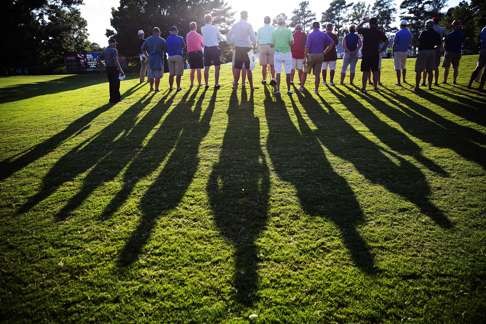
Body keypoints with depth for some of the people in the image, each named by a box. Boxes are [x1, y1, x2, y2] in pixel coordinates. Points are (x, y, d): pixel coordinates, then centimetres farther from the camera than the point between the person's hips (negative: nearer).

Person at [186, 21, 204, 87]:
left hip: (190, 53, 4)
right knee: (198, 69, -1)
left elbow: (187, 44, 6)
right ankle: (199, 83, -1)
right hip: (198, 52, -4)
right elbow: (203, 44, 2)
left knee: (192, 69, 11)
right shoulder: (198, 35, -6)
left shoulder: (187, 35, 4)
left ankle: (192, 84, 12)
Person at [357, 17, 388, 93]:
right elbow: (386, 41, 3)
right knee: (375, 71, 11)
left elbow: (358, 27, 12)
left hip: (366, 54, -2)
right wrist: (382, 49, 10)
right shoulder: (380, 32, 1)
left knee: (366, 71, 0)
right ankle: (375, 86, 17)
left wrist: (364, 21, 19)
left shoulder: (365, 31, -6)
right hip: (375, 54, 2)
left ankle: (363, 88, -1)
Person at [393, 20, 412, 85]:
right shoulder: (409, 33, 2)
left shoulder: (398, 33, -12)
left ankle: (399, 82, -7)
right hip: (405, 52, 5)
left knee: (398, 67, -4)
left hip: (398, 51, -5)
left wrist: (393, 52, -4)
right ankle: (404, 79, 31)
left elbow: (394, 44, -11)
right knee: (403, 66, 22)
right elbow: (410, 44, 8)